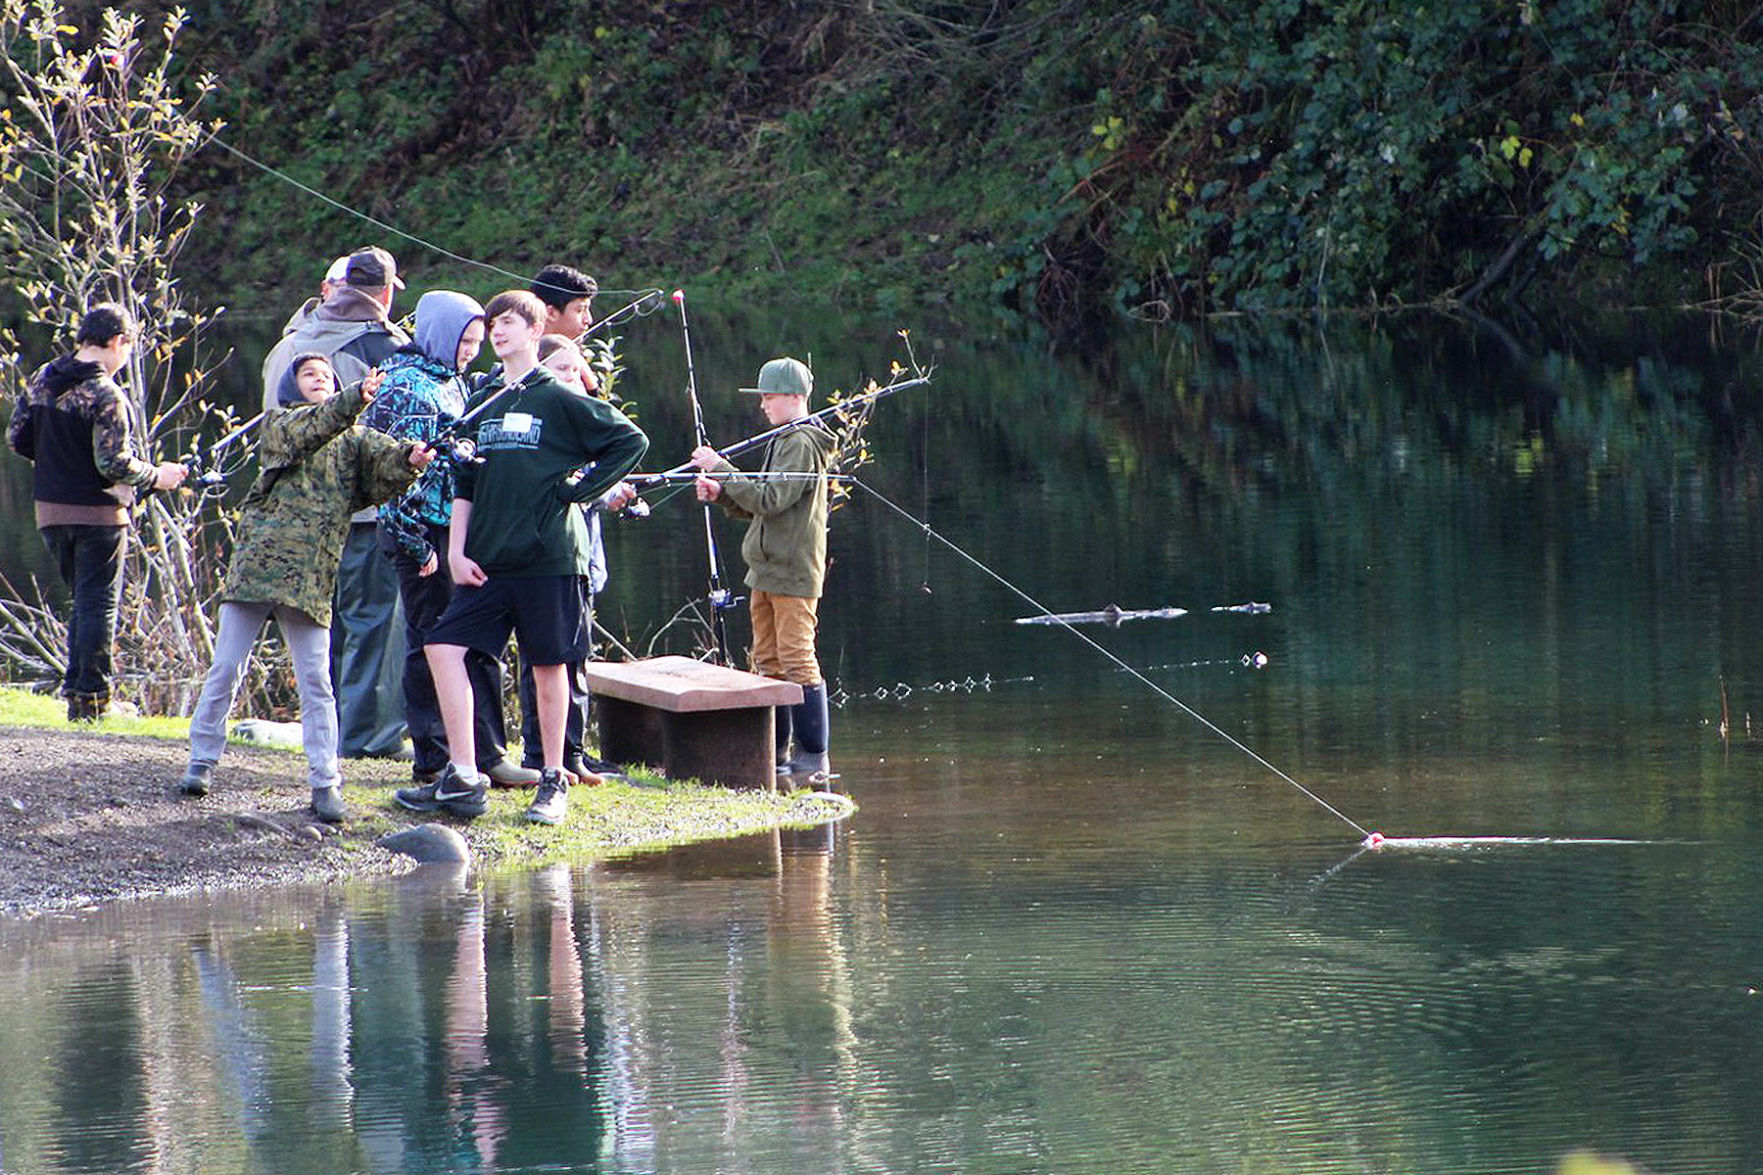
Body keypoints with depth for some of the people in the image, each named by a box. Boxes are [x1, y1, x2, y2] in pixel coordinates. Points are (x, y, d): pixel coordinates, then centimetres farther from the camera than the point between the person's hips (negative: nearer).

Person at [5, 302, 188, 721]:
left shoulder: (41, 379, 3)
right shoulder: (105, 395, -18)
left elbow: (17, 438, 8)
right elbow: (114, 464, -22)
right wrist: (156, 476, -6)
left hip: (50, 511, 7)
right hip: (98, 513, -6)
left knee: (82, 598, 19)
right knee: (99, 603, 2)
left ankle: (75, 687, 16)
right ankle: (92, 697, 2)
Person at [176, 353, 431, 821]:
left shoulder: (353, 439, 15)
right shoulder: (280, 424, 7)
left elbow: (383, 465, -4)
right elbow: (308, 431, -15)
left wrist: (408, 458, -28)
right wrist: (356, 399, -32)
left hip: (311, 577, 2)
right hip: (258, 563, -2)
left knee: (316, 682, -2)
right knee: (226, 671, 2)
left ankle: (325, 783, -1)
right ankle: (201, 761, 14)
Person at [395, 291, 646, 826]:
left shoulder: (561, 400, -2)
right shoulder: (483, 406, 15)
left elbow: (631, 442, -3)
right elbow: (465, 485, 17)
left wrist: (578, 488, -5)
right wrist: (457, 551, 7)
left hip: (548, 556, -5)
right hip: (488, 560, 5)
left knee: (548, 666, 1)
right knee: (444, 646, -8)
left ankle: (554, 781, 12)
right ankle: (462, 778, -7)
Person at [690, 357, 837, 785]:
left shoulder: (803, 443, -13)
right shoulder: (784, 440, 20)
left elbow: (770, 500, -21)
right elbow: (757, 506, 22)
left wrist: (720, 469, -18)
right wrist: (721, 492, 5)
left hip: (793, 572, -10)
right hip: (767, 571, 10)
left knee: (797, 661, -10)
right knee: (768, 661, 11)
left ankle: (814, 757, -9)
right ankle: (775, 752, 16)